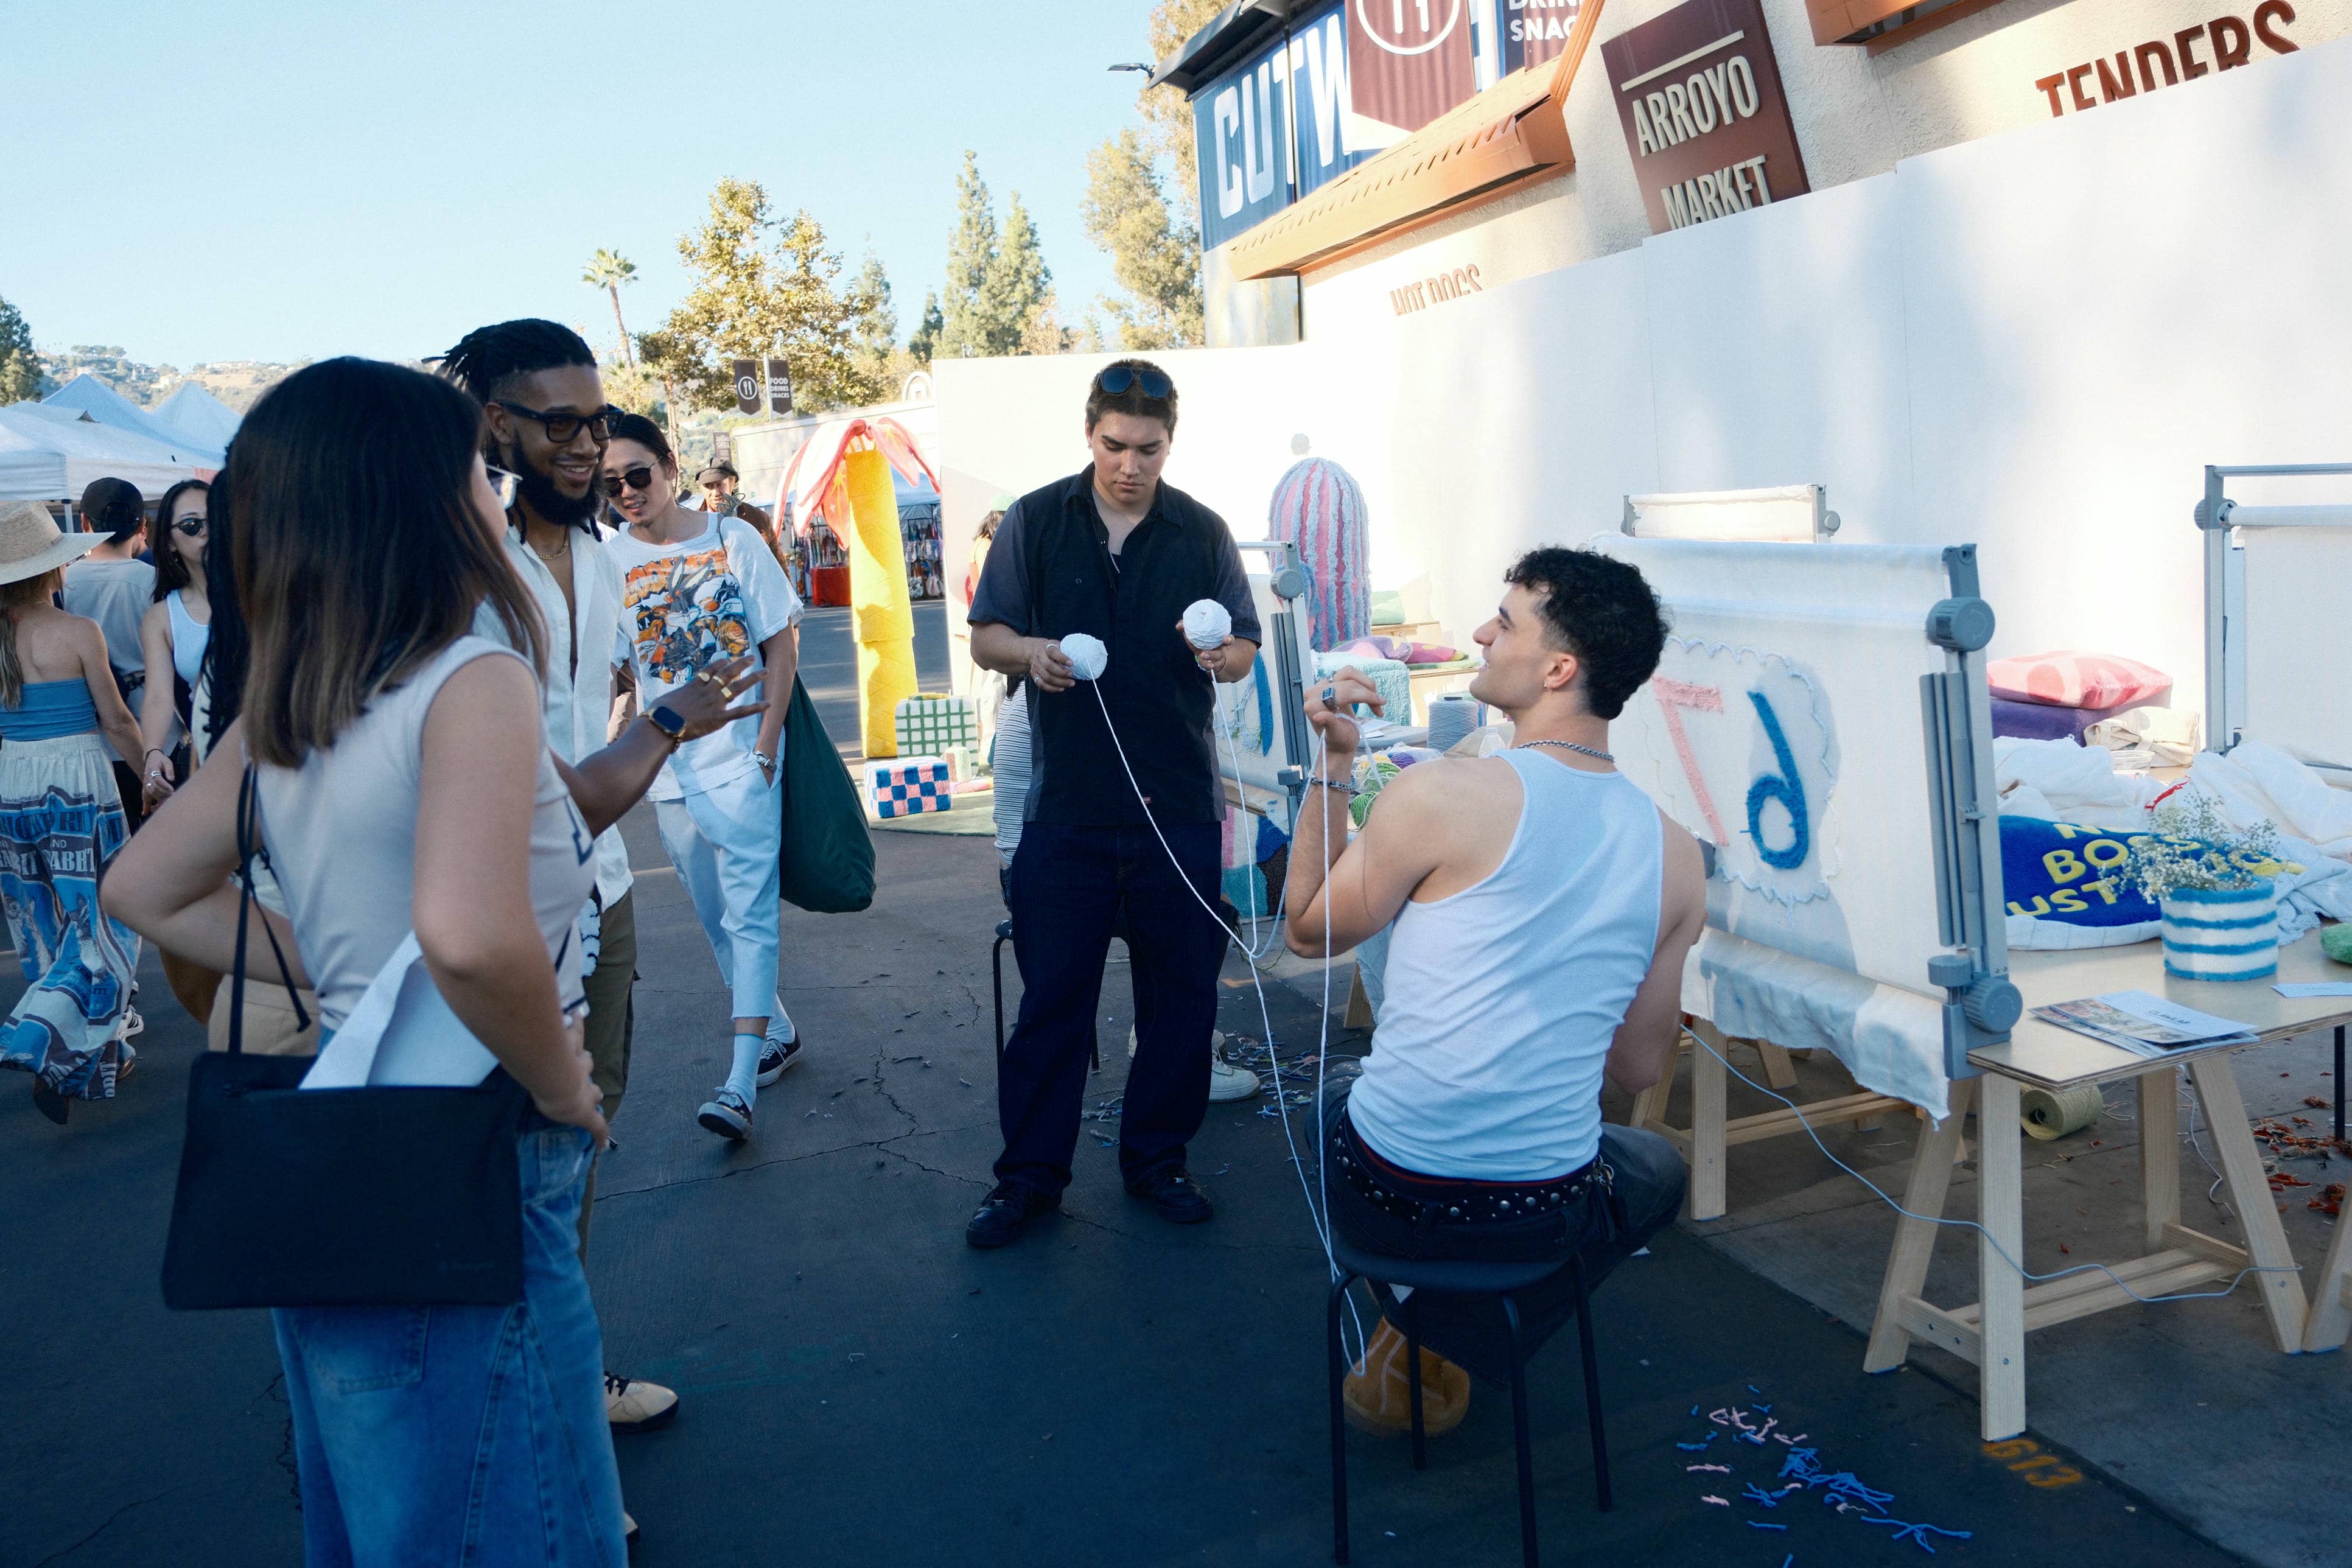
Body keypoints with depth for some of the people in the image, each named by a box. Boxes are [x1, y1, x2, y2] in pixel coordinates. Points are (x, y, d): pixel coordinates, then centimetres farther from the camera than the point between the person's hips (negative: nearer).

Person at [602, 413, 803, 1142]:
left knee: (749, 912, -8)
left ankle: (740, 1082, -9)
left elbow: (782, 643, -2)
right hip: (671, 771, 4)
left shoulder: (732, 539, -3)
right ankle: (776, 1034, 31)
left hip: (742, 758, -3)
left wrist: (767, 742, -9)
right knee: (718, 919, 12)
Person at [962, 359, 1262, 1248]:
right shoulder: (1035, 522, 5)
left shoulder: (1202, 532, 7)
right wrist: (1030, 652, -16)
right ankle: (1029, 1176, 18)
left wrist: (1223, 655, -16)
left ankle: (1157, 1161, 25)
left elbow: (1245, 651, 9)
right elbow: (985, 639, 7)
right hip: (1065, 802, -1)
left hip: (1178, 803, 1)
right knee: (1051, 995, 4)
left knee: (1181, 992, 8)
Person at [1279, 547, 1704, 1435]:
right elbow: (1639, 1069, 6)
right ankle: (1452, 1351, 24)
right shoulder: (1676, 855, -4)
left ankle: (1408, 1327, 28)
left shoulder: (1438, 794, -17)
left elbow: (1310, 930, 0)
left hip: (1382, 1195, 0)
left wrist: (1333, 767, 3)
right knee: (1659, 1164, 36)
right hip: (1543, 1217, 1)